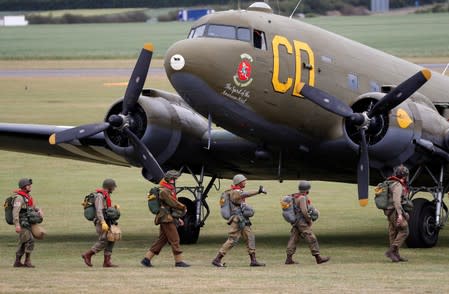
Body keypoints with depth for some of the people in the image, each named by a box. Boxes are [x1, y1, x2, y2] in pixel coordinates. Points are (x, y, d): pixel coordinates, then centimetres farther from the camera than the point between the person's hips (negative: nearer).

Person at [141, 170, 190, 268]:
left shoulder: (169, 190, 18)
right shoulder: (164, 191, -14)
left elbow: (173, 204, 23)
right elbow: (173, 203, -18)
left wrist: (178, 218, 20)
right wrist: (184, 208, -3)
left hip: (169, 219, 10)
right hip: (166, 219, -10)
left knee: (161, 240, 10)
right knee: (174, 240, -6)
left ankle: (146, 259, 11)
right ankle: (179, 261, -3)